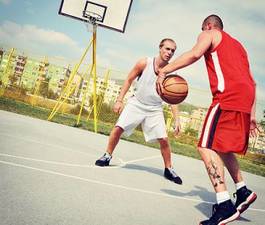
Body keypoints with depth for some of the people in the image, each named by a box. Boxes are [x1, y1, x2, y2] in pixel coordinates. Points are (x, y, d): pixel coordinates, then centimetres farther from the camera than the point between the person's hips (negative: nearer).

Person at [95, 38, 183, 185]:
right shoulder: (144, 63, -14)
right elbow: (129, 80, -2)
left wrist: (177, 120, -16)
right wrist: (119, 100, -7)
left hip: (155, 109, 0)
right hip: (136, 103, 0)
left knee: (163, 139, -7)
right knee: (118, 128, -10)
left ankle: (168, 169, 12)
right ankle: (107, 156, 12)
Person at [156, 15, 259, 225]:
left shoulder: (209, 34, 12)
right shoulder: (238, 45, 34)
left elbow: (195, 53, -12)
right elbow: (252, 82, 27)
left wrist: (164, 71, -13)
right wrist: (252, 114, 26)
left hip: (228, 96, -8)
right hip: (245, 98, 8)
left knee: (208, 147, -13)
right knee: (223, 147, 22)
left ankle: (225, 205, -22)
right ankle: (243, 191, 22)